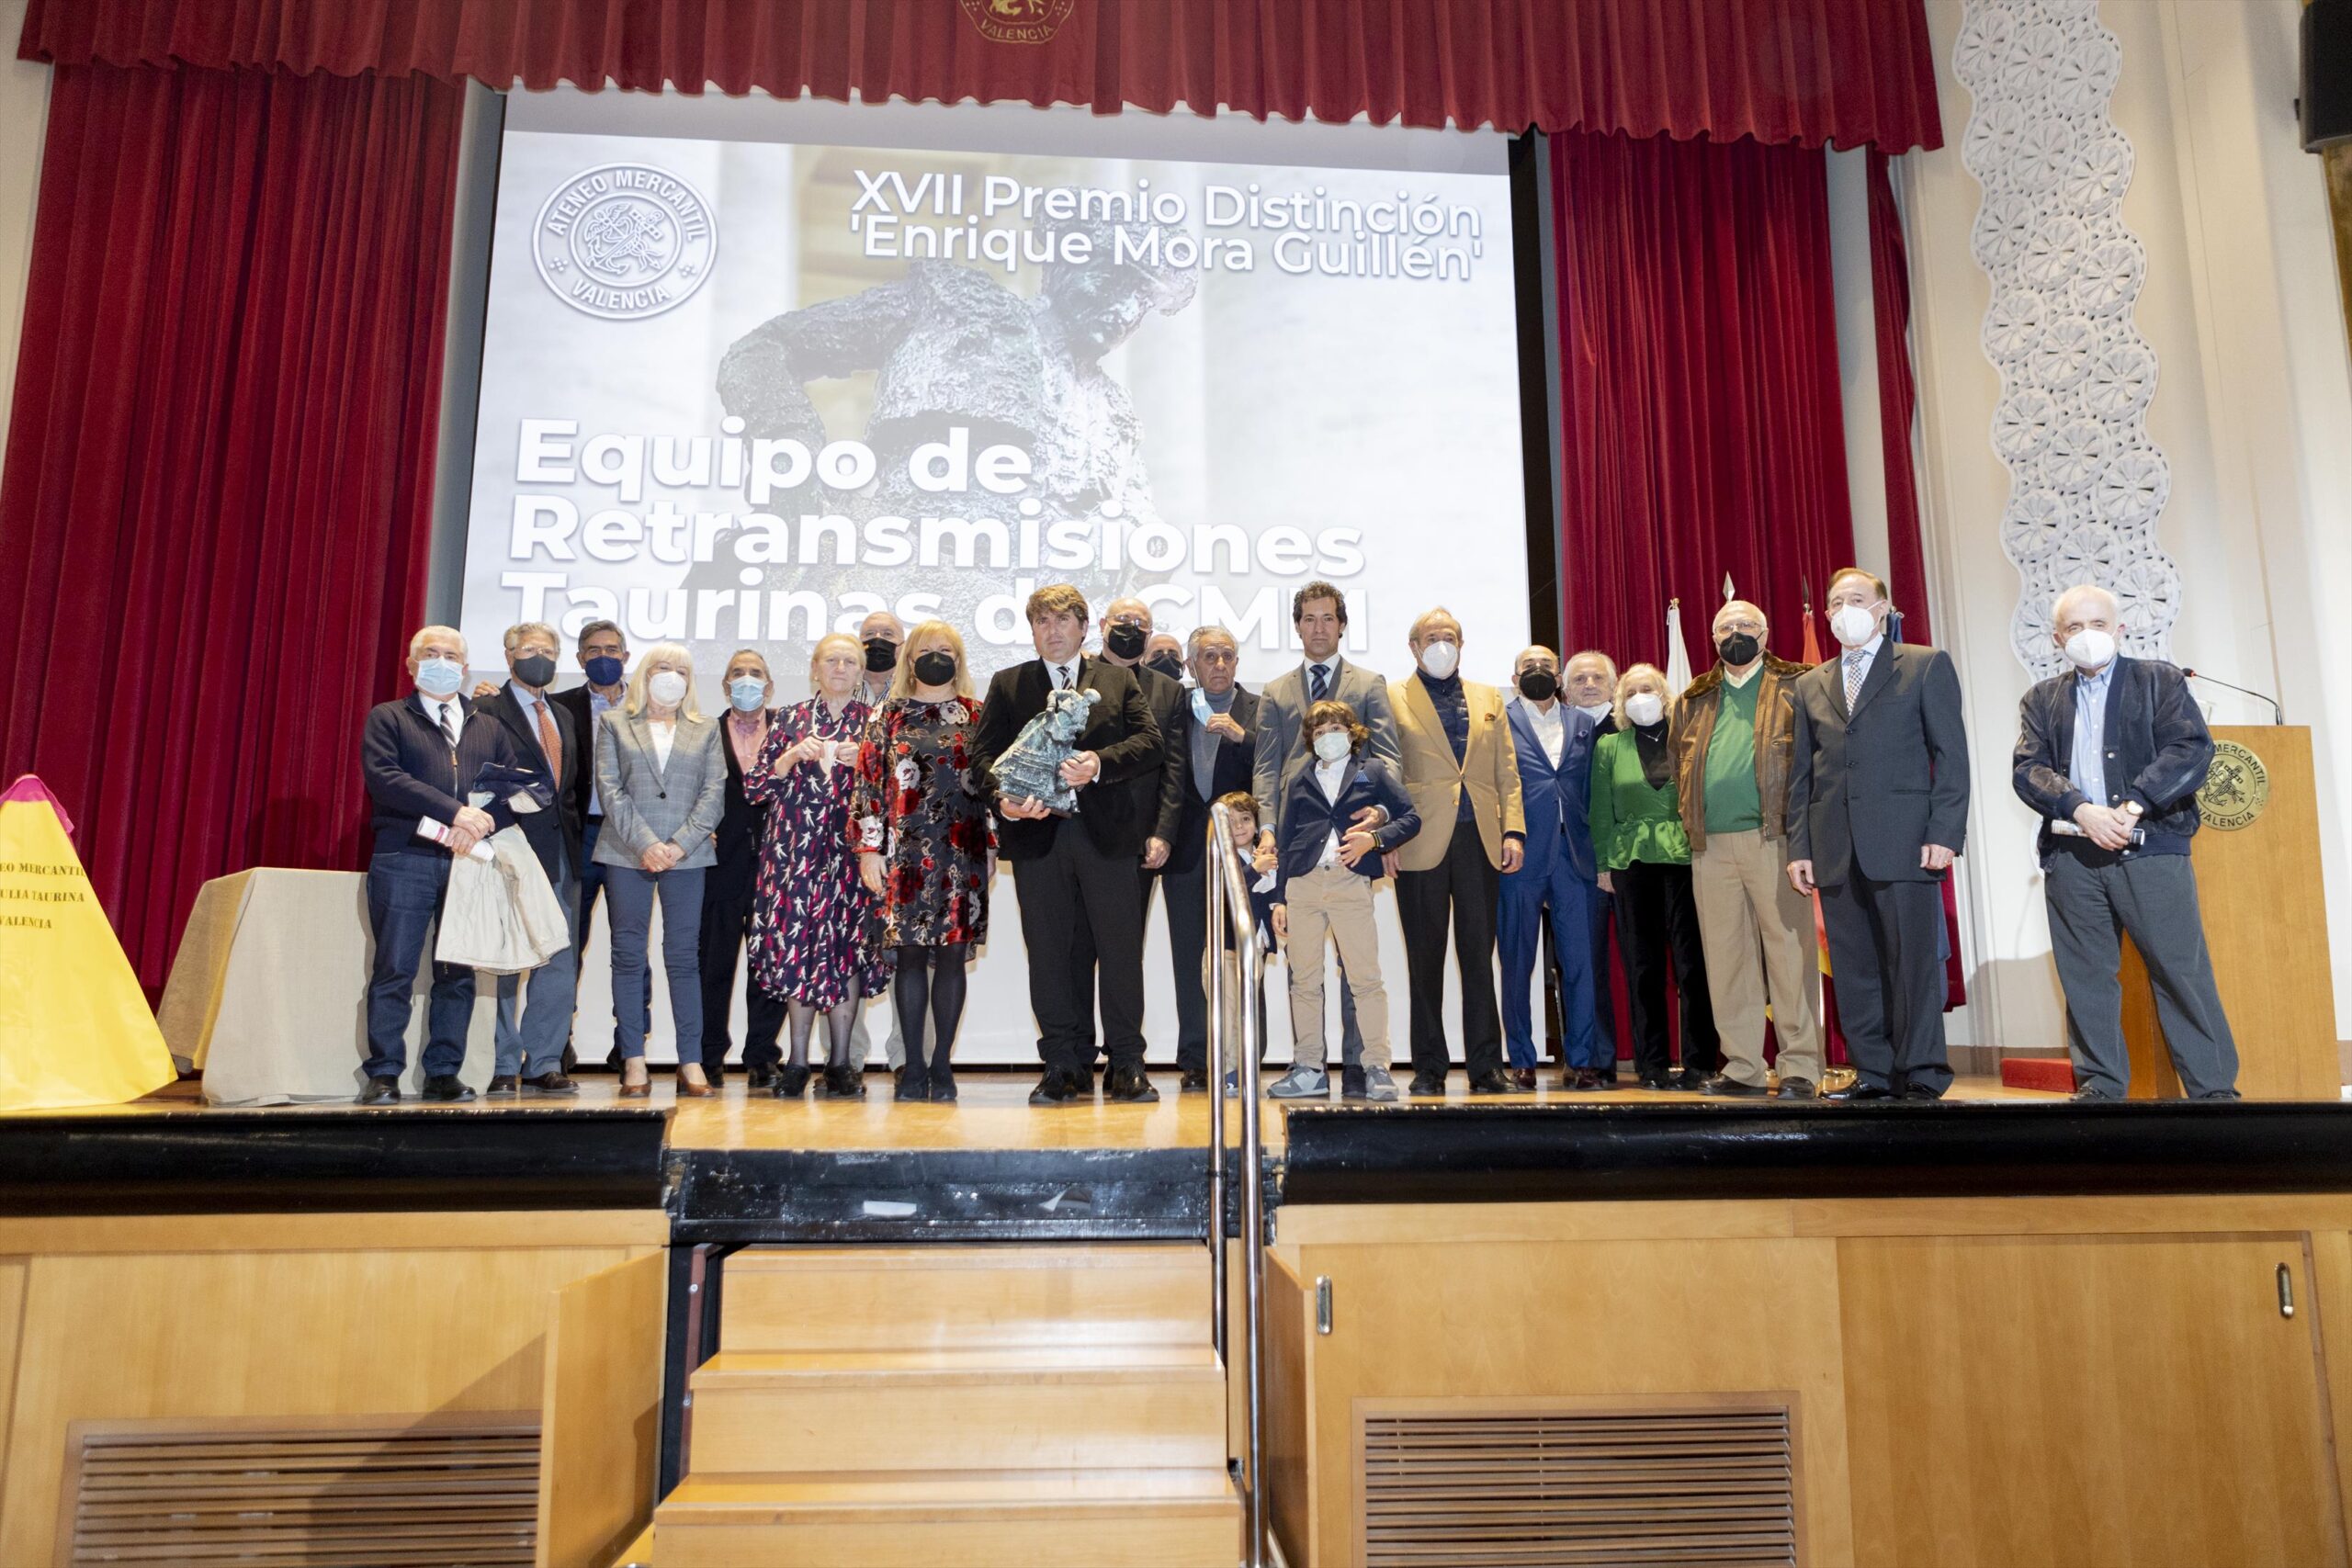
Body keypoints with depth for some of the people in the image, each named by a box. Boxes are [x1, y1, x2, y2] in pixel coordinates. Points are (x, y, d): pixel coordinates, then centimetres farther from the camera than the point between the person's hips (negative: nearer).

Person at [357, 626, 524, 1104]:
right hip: (405, 859, -3)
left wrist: (481, 822, -11)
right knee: (394, 970, -3)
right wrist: (455, 812, -17)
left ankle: (443, 1073, 9)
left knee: (458, 973, 3)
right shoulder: (387, 718, 10)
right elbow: (384, 778, -7)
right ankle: (383, 1075, 3)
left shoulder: (488, 728, 20)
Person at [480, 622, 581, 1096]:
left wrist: (573, 834, 10)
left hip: (561, 851, 7)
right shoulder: (489, 713, -2)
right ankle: (504, 1066, 8)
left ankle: (543, 1063, 13)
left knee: (561, 963, 6)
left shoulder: (564, 717, 19)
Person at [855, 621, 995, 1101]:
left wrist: (993, 846, 4)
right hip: (905, 854, 0)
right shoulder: (888, 716, 8)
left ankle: (942, 1064, 11)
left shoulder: (978, 717, 9)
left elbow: (993, 782, 9)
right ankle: (914, 1065, 9)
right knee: (910, 954, 1)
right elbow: (868, 783, 5)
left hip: (963, 854, 0)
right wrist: (869, 847, -2)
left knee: (952, 954, 1)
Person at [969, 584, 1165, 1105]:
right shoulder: (1007, 685, 14)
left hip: (1107, 831, 0)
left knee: (1121, 950, 2)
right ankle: (1061, 1067, 13)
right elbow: (983, 752, 2)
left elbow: (1150, 743, 0)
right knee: (1049, 954, 4)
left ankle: (1127, 1066, 13)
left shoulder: (1119, 681, 12)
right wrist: (1004, 798, -18)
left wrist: (1100, 762, -19)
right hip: (1037, 831, 1)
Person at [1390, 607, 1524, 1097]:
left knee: (1479, 957, 3)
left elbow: (1507, 772, 14)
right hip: (1421, 845, -3)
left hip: (1480, 842, 3)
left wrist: (1513, 830, 3)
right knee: (1426, 960, 2)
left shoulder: (1489, 699, 17)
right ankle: (1429, 1068, 10)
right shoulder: (1393, 698, 6)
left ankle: (1486, 1066, 10)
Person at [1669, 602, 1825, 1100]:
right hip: (1711, 846, 4)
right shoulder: (1694, 701, 19)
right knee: (1727, 959, 5)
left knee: (1790, 952, -4)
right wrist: (1690, 820, 11)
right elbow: (1680, 765, 23)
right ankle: (1743, 1067, 11)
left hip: (1773, 838, -4)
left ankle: (1801, 1068, 1)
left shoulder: (1795, 687, 7)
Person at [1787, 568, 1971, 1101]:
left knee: (1913, 962, -3)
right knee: (1853, 971, 5)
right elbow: (1801, 773, 16)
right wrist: (1799, 848, 7)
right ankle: (1874, 1074, 12)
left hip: (1903, 843, -4)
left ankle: (1921, 1077, 5)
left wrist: (1945, 833, -9)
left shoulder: (1927, 666, 7)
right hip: (1836, 852, 4)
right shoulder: (1811, 685, 19)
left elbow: (1951, 755, 0)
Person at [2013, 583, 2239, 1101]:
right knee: (2085, 977, 4)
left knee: (2182, 971, -2)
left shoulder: (2160, 680, 10)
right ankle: (2100, 1087, 11)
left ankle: (2214, 1089, 5)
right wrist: (2081, 810, -15)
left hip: (2150, 849, -2)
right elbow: (2029, 770, 3)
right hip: (2071, 857, 2)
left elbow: (2192, 748, -3)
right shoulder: (2041, 700, 16)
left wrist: (2131, 807, -15)